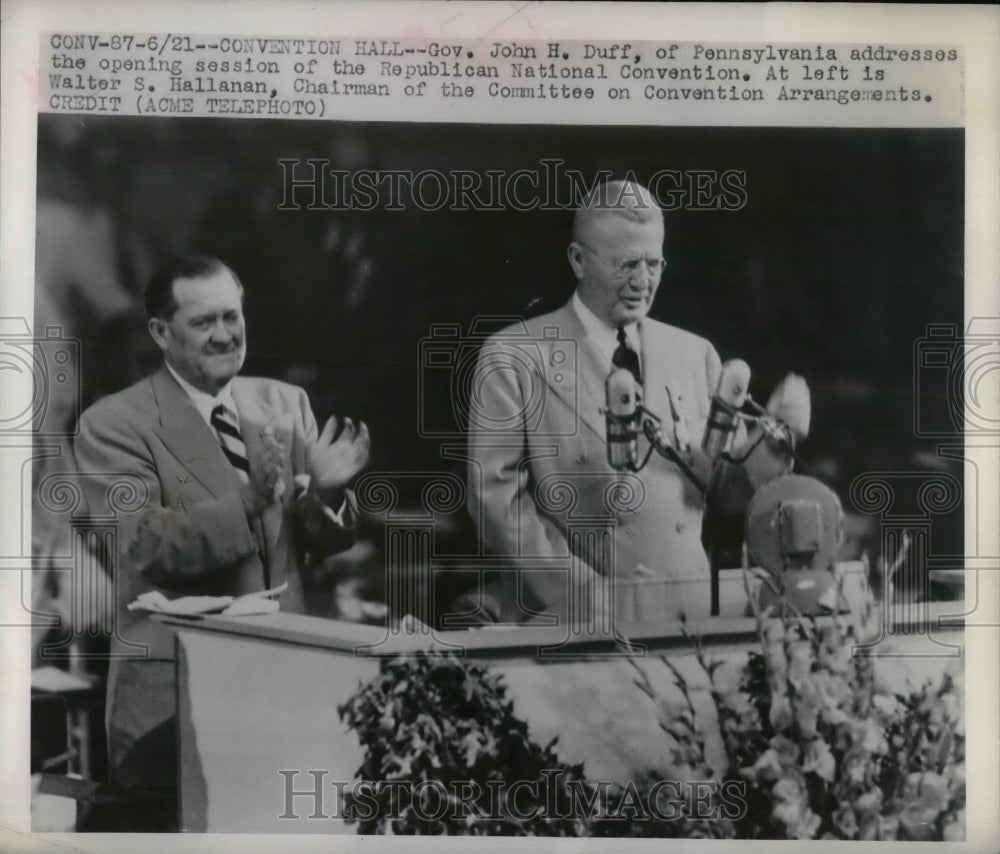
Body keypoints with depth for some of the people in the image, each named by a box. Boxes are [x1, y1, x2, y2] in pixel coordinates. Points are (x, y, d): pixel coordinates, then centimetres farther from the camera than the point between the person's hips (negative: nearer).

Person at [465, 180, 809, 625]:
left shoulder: (695, 355, 11)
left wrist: (773, 440, -7)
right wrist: (583, 592, -11)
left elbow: (729, 488, 13)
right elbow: (495, 494, -5)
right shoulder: (514, 357, -1)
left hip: (686, 614, 2)